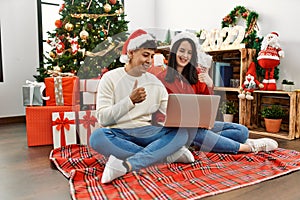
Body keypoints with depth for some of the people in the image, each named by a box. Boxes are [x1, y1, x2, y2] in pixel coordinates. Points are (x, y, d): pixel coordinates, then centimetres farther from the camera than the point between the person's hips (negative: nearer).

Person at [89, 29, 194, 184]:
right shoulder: (110, 78, 0)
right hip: (118, 134, -3)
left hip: (146, 132, 3)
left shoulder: (155, 82, 11)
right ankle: (166, 155, -28)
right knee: (97, 137, -35)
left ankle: (126, 164, -37)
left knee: (181, 132, -22)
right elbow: (103, 118, -10)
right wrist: (131, 100, -21)